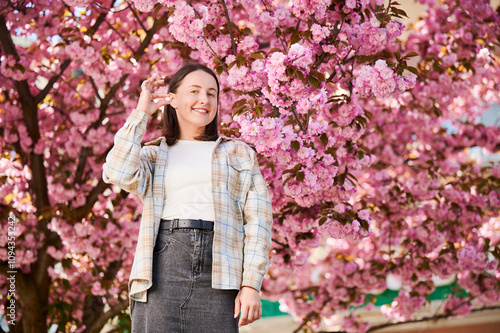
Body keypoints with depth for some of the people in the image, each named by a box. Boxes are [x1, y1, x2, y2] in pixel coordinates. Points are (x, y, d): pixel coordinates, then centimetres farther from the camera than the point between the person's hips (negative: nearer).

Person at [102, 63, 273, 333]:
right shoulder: (152, 155, 19)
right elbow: (119, 174, -4)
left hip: (216, 274, 0)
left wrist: (251, 285, -2)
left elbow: (258, 222, 9)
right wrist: (141, 112, 6)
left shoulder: (238, 154, 17)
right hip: (163, 267, 0)